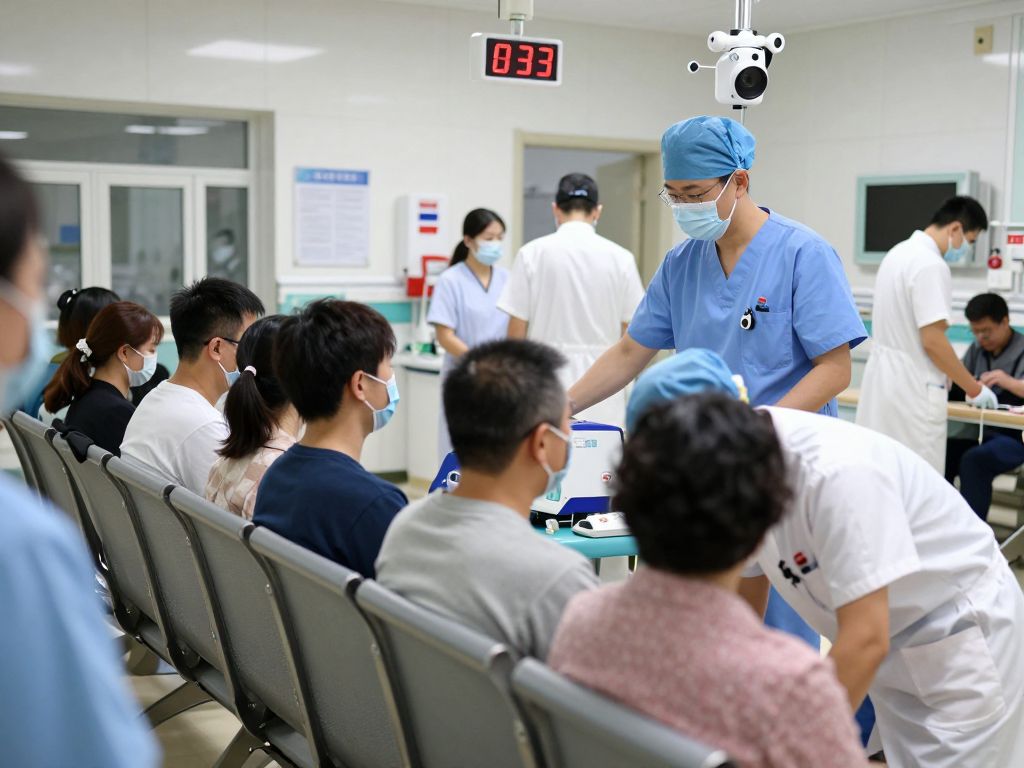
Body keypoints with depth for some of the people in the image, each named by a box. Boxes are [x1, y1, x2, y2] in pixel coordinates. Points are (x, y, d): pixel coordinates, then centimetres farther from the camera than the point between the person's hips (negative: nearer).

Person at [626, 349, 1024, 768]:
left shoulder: (835, 471, -34)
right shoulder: (743, 472, -10)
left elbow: (865, 641, -35)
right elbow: (742, 607, 3)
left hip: (963, 636, -7)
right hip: (895, 647, 7)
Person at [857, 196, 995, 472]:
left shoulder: (899, 253, 13)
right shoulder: (931, 265, -17)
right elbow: (932, 341, -21)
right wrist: (974, 389, -10)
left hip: (882, 377, 10)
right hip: (912, 388, -9)